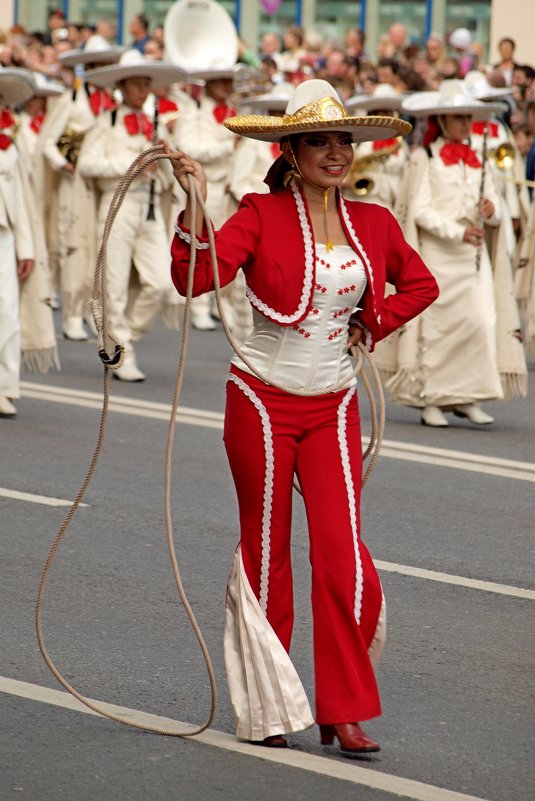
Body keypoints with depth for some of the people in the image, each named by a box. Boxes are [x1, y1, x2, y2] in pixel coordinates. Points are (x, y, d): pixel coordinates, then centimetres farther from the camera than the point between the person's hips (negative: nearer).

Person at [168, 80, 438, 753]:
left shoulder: (373, 224, 3)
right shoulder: (261, 216, -9)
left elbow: (420, 284, 20)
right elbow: (196, 276, -22)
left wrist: (373, 324, 7)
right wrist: (194, 207, -32)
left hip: (333, 406, 3)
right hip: (263, 401, -3)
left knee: (342, 553, -7)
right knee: (266, 553, 6)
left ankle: (344, 709, 3)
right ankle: (267, 709, 19)